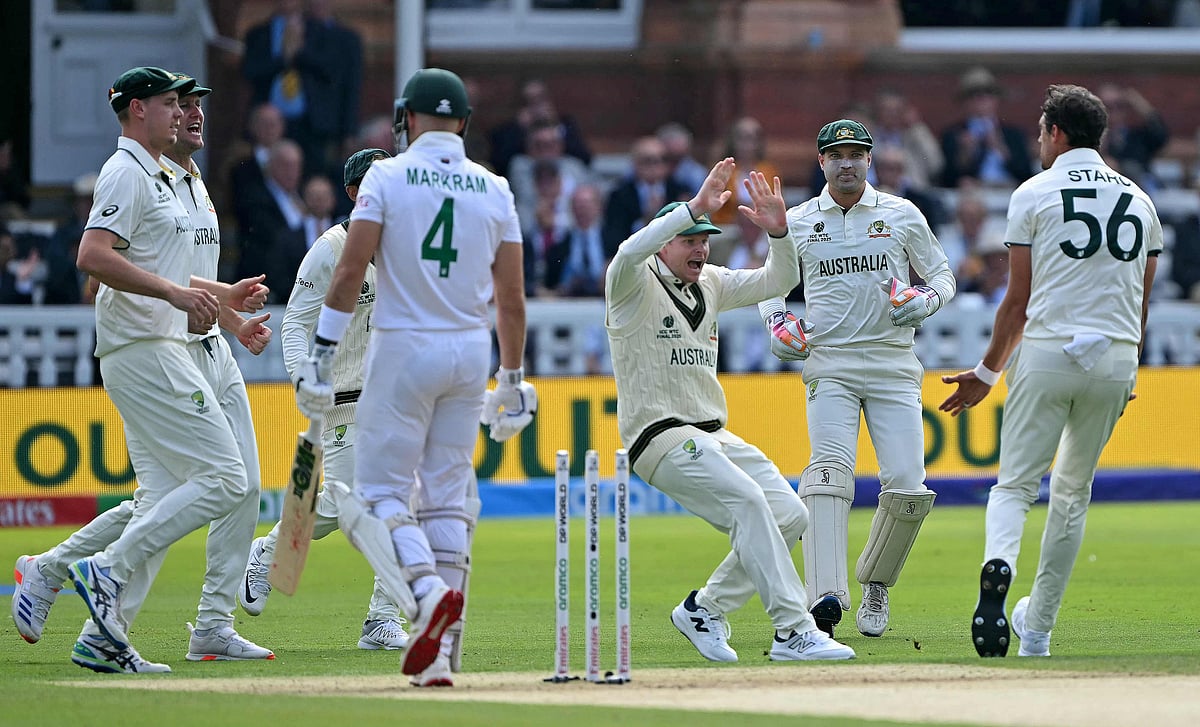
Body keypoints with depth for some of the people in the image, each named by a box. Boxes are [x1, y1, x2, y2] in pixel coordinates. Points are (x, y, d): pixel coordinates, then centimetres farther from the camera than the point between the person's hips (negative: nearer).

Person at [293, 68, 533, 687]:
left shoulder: (387, 177, -5)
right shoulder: (494, 190, 6)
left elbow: (350, 270, -12)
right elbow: (511, 296, 6)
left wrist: (321, 354, -9)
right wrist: (512, 380, 14)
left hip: (403, 350, -4)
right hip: (471, 353, 4)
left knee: (382, 490, 1)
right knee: (448, 495, 8)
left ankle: (428, 591, -27)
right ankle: (442, 651, 3)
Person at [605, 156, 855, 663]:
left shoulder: (710, 285, 16)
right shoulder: (635, 286, -6)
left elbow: (777, 281, 14)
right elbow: (629, 254, -29)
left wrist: (778, 231, -5)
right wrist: (694, 208, -34)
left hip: (713, 435, 9)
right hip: (661, 436, -9)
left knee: (789, 515, -1)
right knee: (747, 501, -27)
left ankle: (704, 611, 11)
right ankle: (794, 633, -30)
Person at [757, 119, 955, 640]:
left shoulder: (902, 216, 8)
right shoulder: (797, 222, 10)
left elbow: (942, 275, 15)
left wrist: (924, 302, -7)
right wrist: (777, 322, 1)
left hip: (893, 366, 1)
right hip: (829, 364, -1)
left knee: (907, 487, -10)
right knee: (829, 469, -22)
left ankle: (875, 584, 16)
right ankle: (826, 597, -35)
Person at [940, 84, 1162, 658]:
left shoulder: (1035, 194, 0)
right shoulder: (1139, 201, 12)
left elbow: (1018, 301, -2)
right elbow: (1142, 303, 15)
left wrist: (988, 373, 8)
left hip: (1048, 351, -3)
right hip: (1115, 358, 3)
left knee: (1015, 485, -1)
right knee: (1073, 492, 15)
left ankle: (998, 565, -34)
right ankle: (1037, 628, 18)